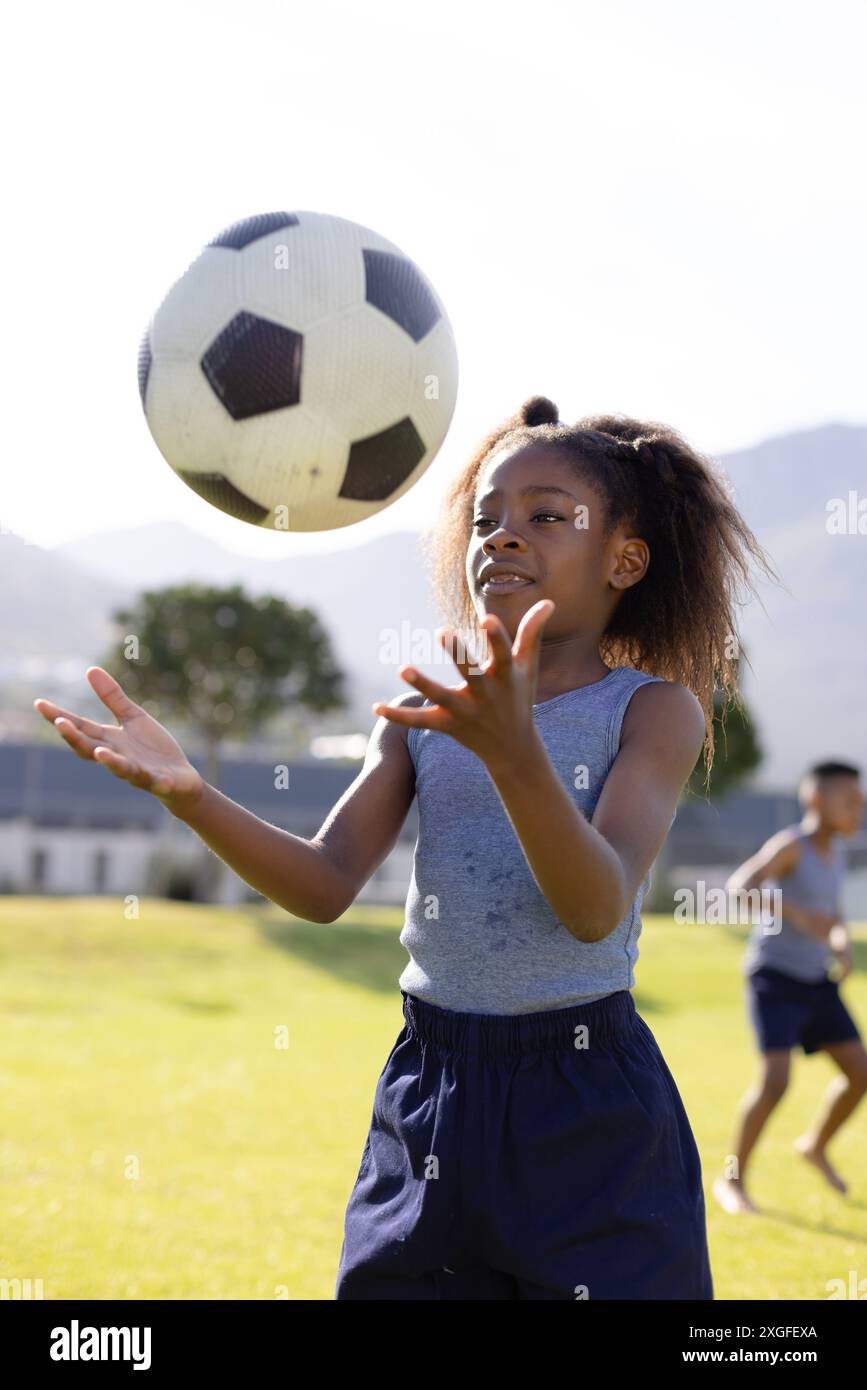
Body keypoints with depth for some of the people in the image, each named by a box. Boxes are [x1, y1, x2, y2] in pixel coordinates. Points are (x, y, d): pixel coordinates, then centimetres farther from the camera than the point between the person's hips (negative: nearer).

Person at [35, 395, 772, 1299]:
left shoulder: (653, 709, -6)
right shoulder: (424, 712, 7)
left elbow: (596, 909, -21)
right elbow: (325, 885, -4)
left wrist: (514, 752, -37)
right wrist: (189, 796, -20)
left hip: (591, 1121, -4)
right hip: (429, 1097, 4)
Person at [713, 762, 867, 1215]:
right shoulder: (789, 844, -15)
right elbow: (739, 886, -30)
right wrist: (798, 914, -39)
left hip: (815, 980, 8)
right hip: (774, 977, -7)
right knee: (775, 1080, -20)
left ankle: (816, 1145, 29)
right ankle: (732, 1179, -5)